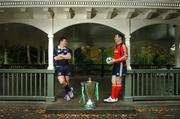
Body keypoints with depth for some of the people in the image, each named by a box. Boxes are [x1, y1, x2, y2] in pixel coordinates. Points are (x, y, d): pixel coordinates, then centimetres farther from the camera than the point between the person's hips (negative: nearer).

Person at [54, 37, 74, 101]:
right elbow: (55, 58, -11)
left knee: (67, 82, 7)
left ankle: (66, 94, 26)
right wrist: (65, 56, -7)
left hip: (66, 67, 3)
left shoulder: (67, 49, 8)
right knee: (62, 82, -17)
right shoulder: (55, 49, 0)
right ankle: (69, 89, 11)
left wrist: (61, 55, -8)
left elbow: (69, 57, -8)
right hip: (59, 67, -3)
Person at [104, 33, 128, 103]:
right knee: (113, 82, 7)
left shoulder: (123, 46, -10)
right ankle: (112, 97, 12)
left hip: (120, 65, -9)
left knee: (118, 83, -2)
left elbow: (125, 57, -20)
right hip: (115, 65, 9)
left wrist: (115, 60, -19)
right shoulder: (116, 46, 18)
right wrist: (112, 60, 9)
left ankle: (115, 98, 4)